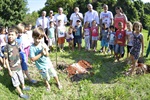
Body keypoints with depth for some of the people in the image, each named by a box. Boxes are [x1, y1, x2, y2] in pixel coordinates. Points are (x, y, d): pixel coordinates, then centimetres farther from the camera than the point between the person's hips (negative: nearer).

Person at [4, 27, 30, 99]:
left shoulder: (16, 44, -6)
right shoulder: (7, 47, -21)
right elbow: (6, 60, -16)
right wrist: (9, 70, -14)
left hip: (19, 66, 6)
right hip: (12, 68, -5)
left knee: (21, 78, 26)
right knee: (16, 82, 11)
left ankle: (23, 87, 51)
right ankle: (21, 94, 28)